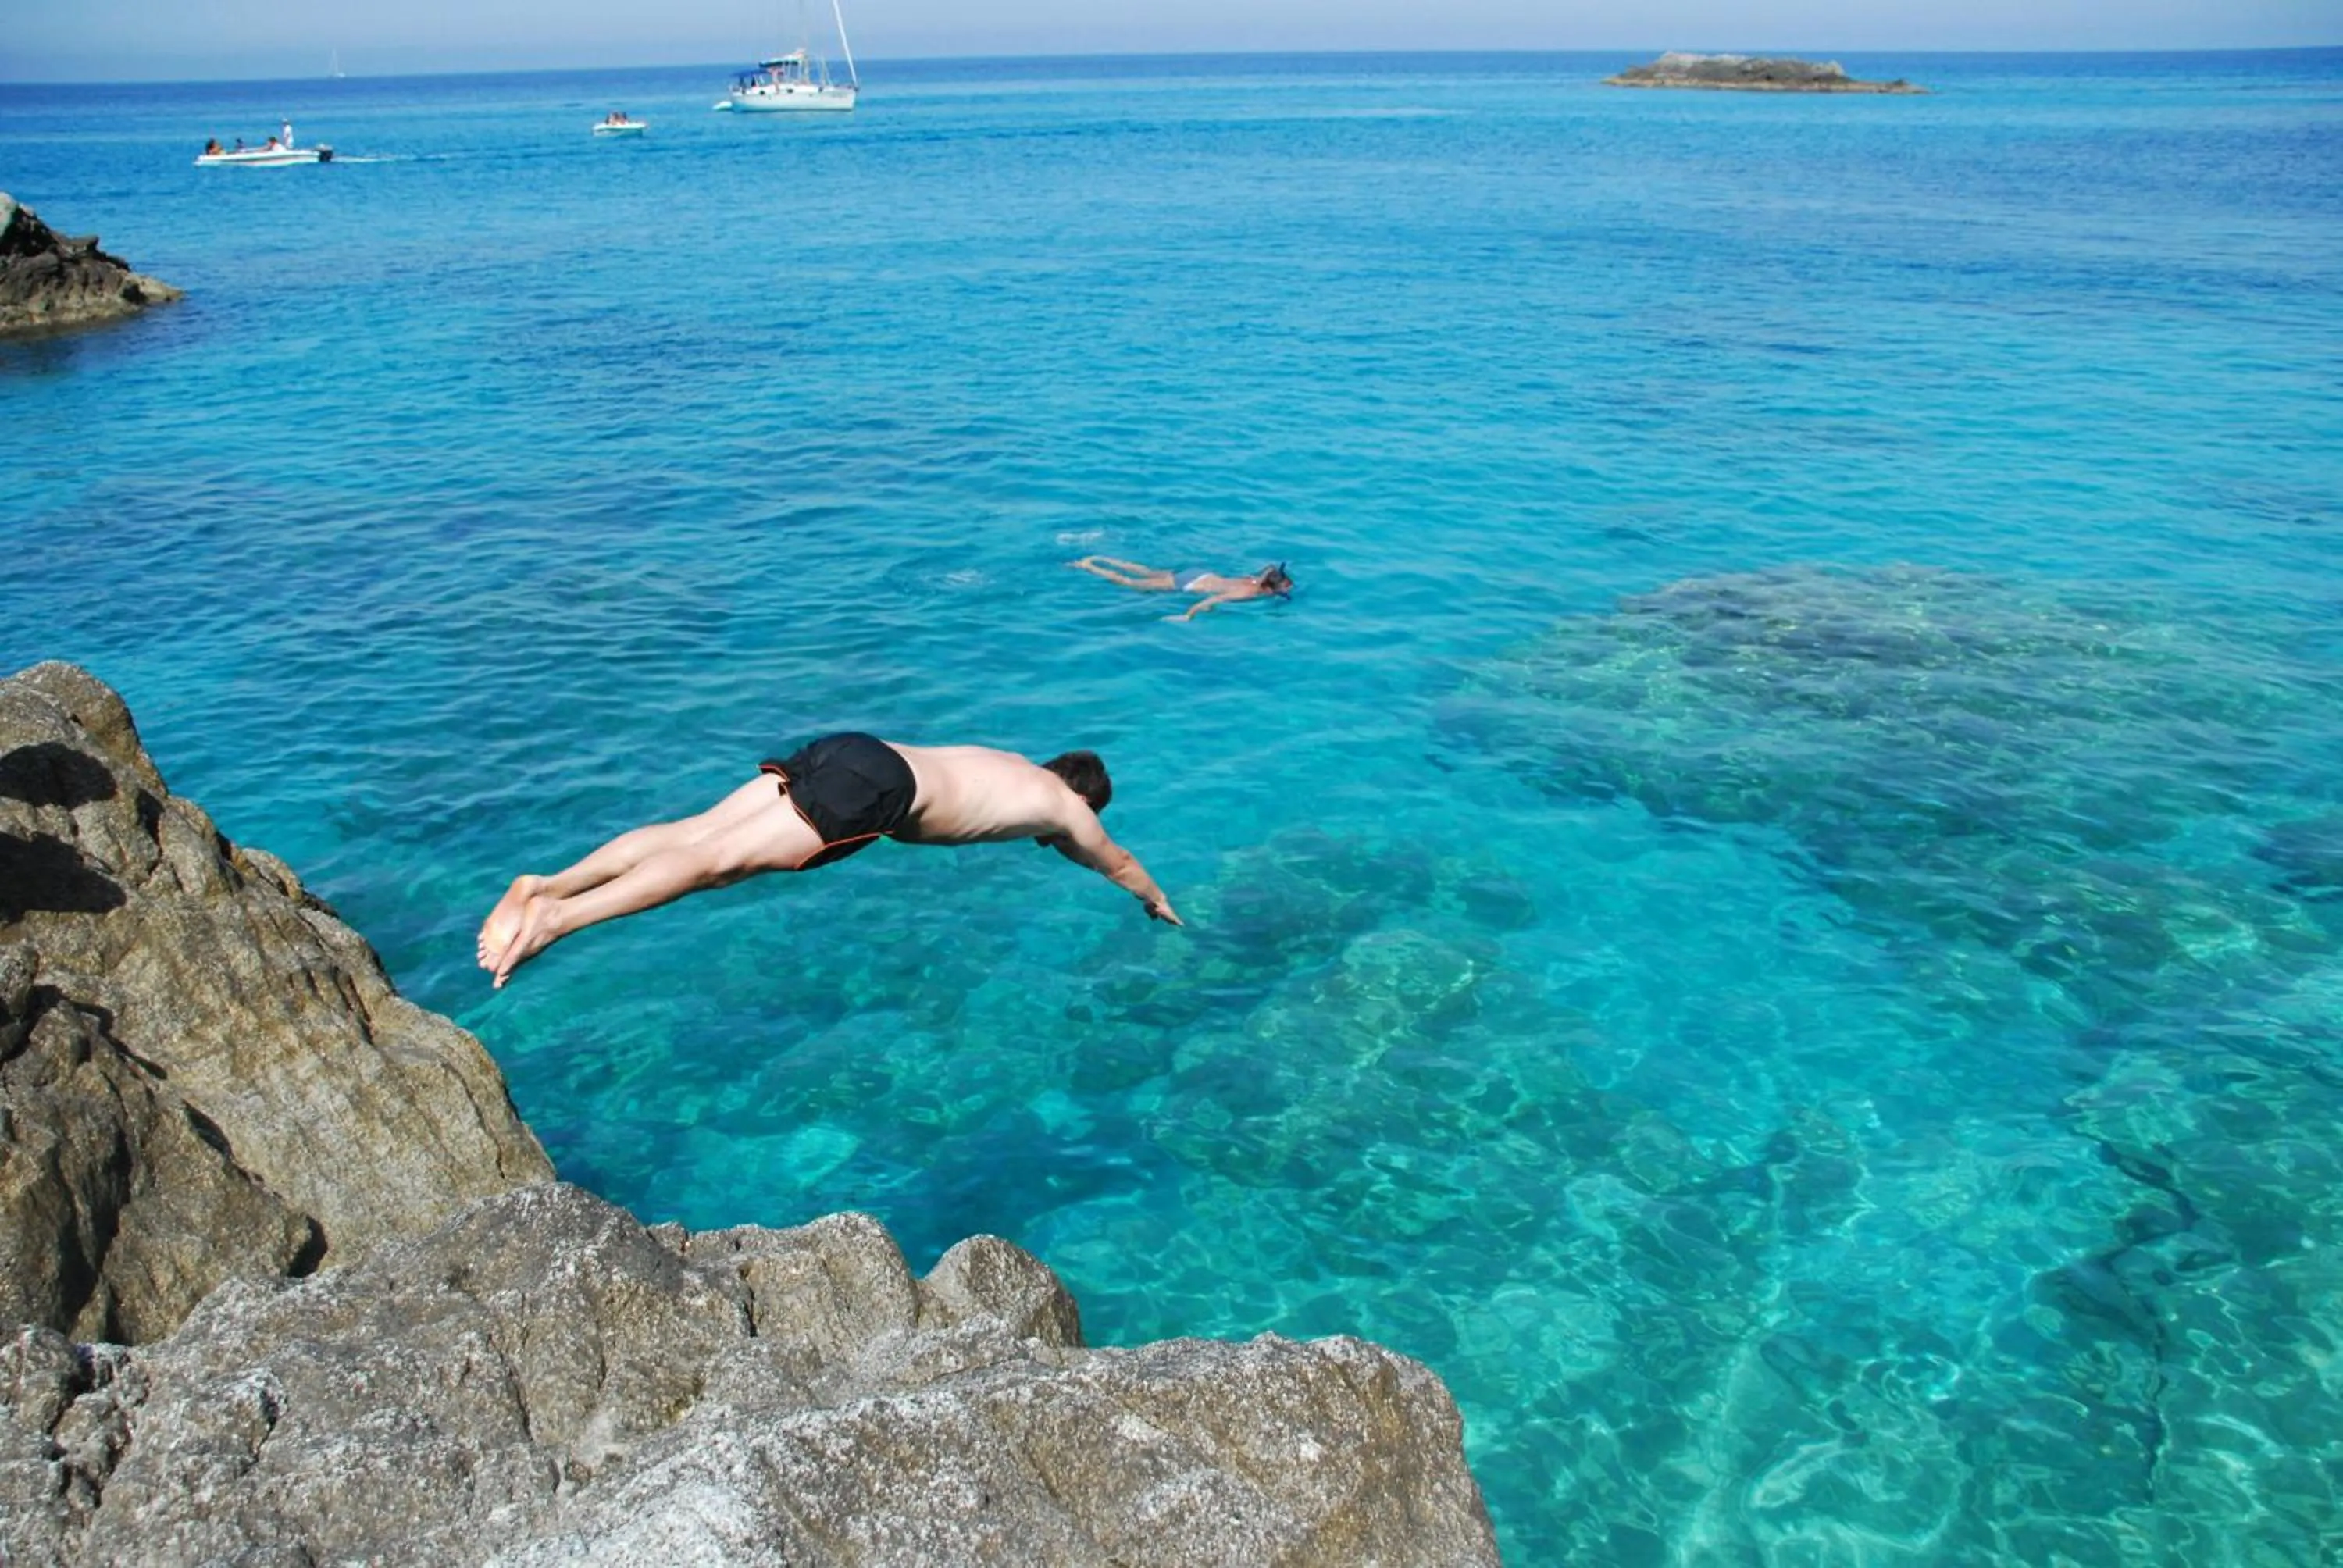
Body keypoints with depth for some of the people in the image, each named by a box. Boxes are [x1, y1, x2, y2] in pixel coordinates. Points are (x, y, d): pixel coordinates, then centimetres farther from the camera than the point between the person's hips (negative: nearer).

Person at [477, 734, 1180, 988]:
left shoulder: (1016, 765, 37)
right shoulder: (1066, 805, 19)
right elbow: (1119, 864, 38)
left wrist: (1058, 844, 78)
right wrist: (1159, 904, 56)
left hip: (845, 749, 7)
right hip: (877, 790, -7)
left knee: (692, 832, -2)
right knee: (719, 859, -18)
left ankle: (547, 885, -16)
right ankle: (555, 918, -30)